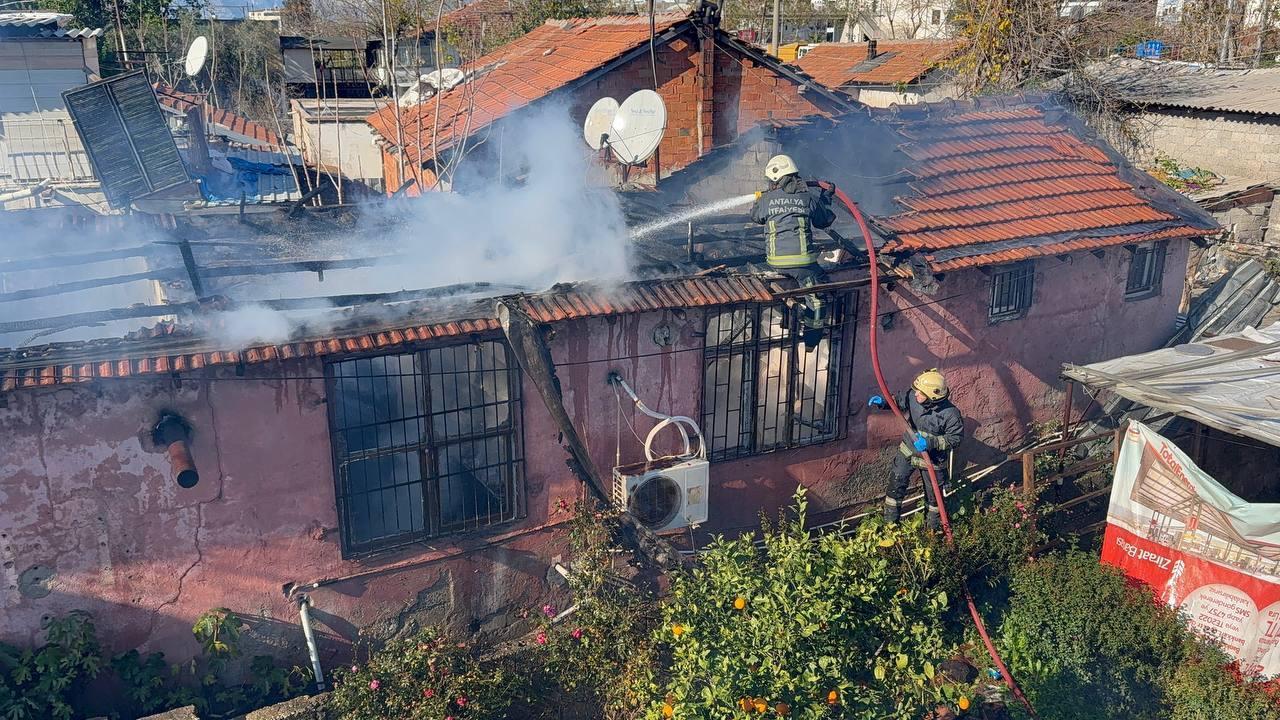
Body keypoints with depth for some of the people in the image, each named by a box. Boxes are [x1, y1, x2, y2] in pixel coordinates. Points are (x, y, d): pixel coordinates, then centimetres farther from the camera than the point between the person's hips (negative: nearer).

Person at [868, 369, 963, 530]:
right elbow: (898, 400, -1)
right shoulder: (912, 396, -22)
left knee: (933, 492, 20)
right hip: (907, 452, 3)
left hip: (932, 460, -3)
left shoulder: (950, 414, -31)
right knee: (896, 484, 16)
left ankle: (932, 526, 47)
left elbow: (955, 438, -22)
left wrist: (931, 443, -34)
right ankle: (889, 521, 38)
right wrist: (883, 402, -21)